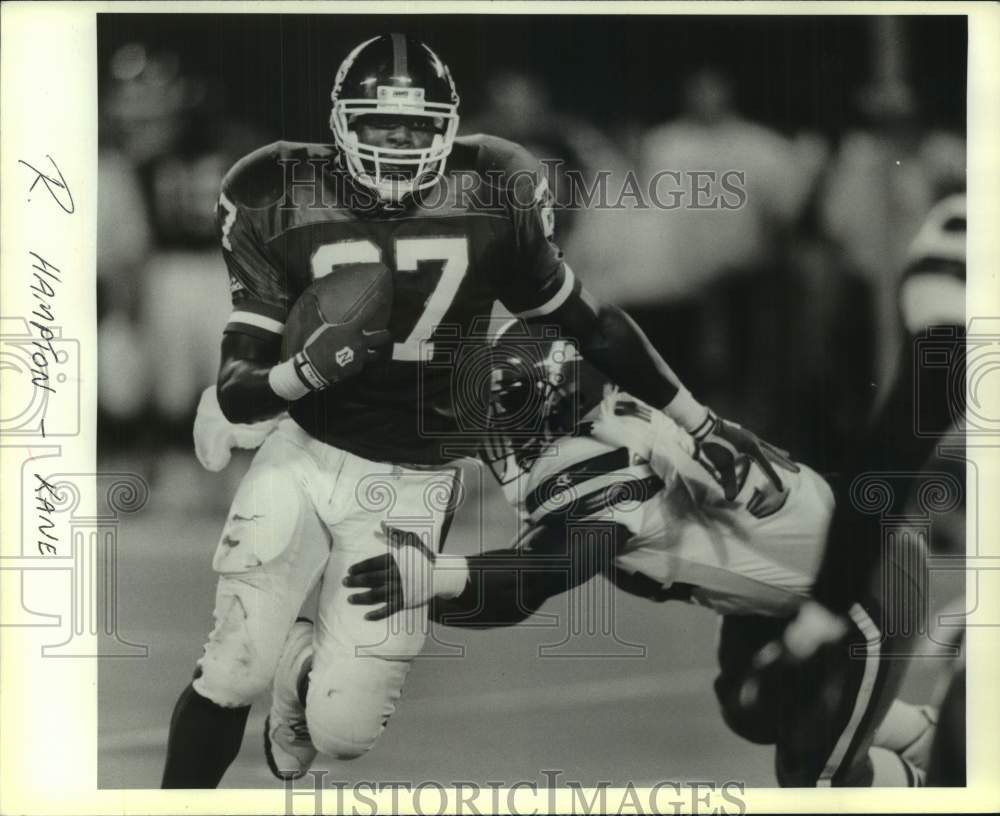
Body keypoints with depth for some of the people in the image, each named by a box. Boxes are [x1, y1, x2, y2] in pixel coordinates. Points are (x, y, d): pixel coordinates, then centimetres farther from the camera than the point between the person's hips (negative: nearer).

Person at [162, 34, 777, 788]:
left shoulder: (490, 202, -6)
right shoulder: (285, 207, -7)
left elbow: (584, 323, 7)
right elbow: (235, 395, -8)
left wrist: (699, 423, 10)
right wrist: (308, 369, -30)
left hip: (412, 484, 0)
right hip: (304, 458, 0)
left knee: (344, 732, -5)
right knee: (233, 673, -15)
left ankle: (302, 665, 32)